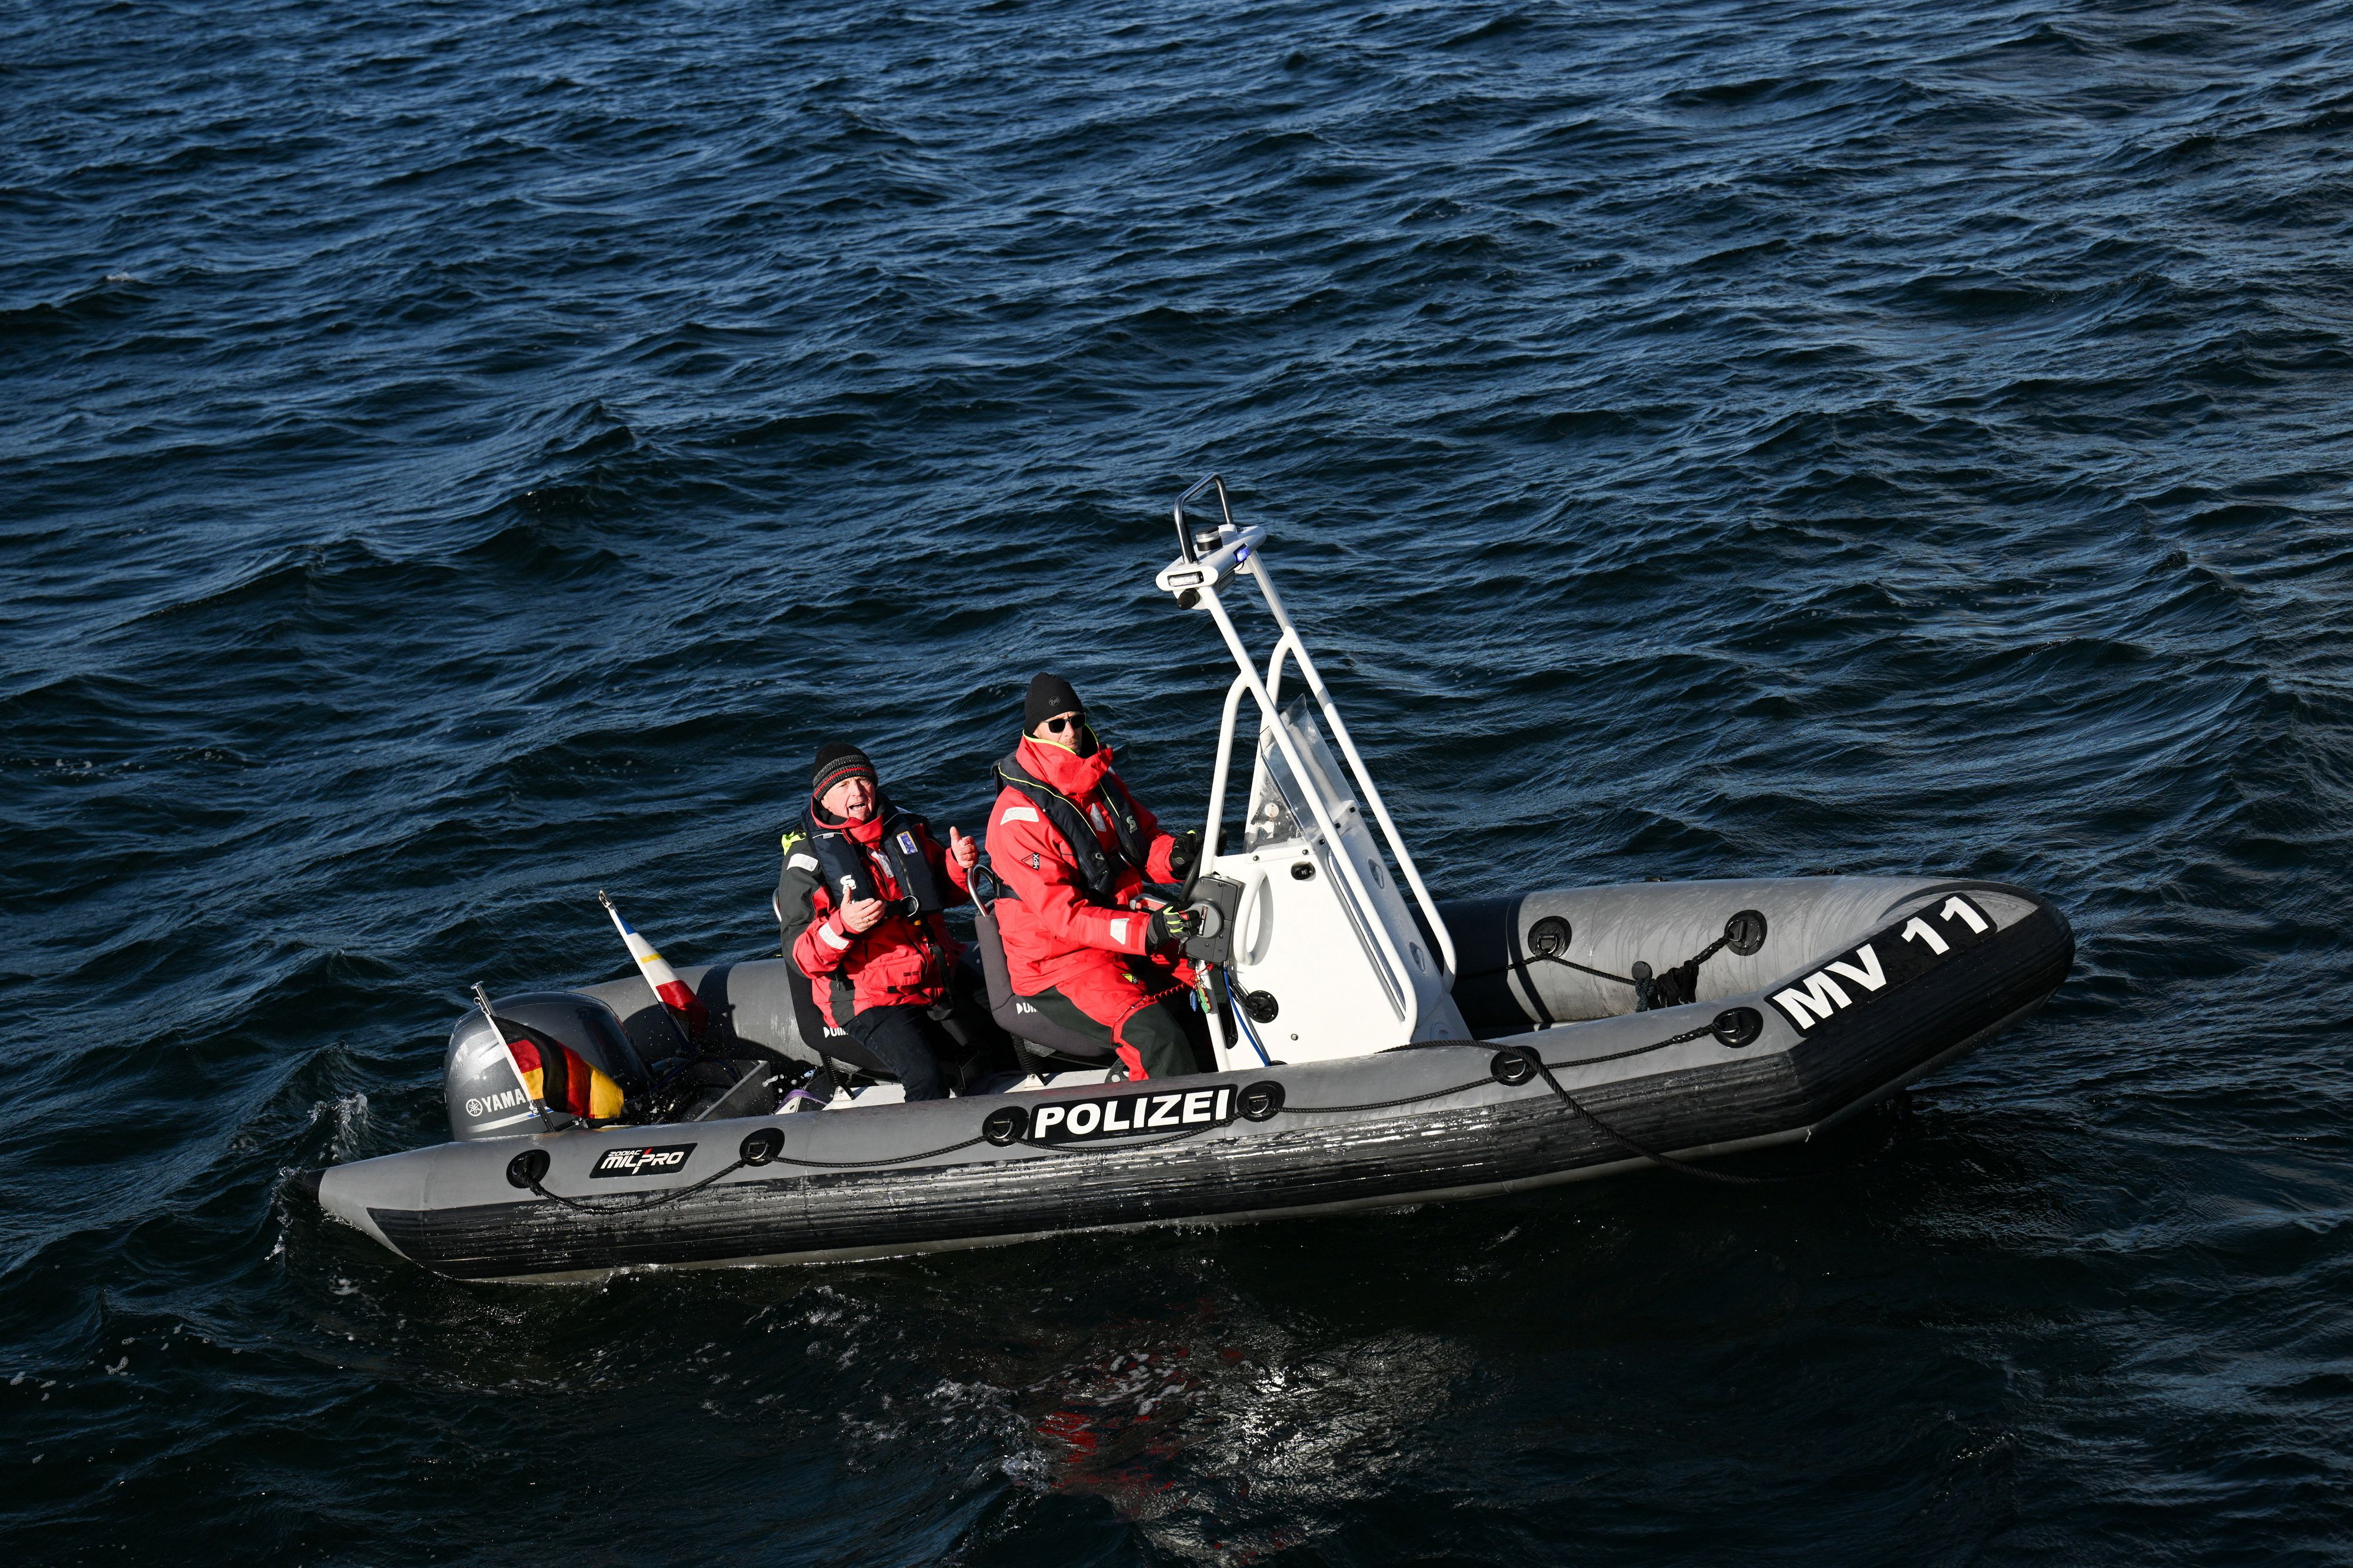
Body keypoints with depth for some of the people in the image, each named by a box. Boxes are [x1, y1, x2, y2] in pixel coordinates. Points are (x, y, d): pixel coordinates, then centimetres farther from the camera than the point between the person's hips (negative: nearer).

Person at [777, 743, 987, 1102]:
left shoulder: (906, 829, 9)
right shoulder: (808, 857, -6)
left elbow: (945, 892, 26)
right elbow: (801, 956, -12)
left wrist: (959, 864, 2)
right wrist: (842, 926, -31)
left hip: (935, 986, 6)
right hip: (867, 1000, -6)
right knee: (926, 1079, -26)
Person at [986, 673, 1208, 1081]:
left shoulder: (1100, 781, 7)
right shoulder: (1018, 817, -18)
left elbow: (1145, 839, 15)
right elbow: (1063, 915, -23)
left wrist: (1174, 855, -11)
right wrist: (1147, 931, -35)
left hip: (1126, 934, 8)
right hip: (1057, 962, -8)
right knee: (1159, 1037, -29)